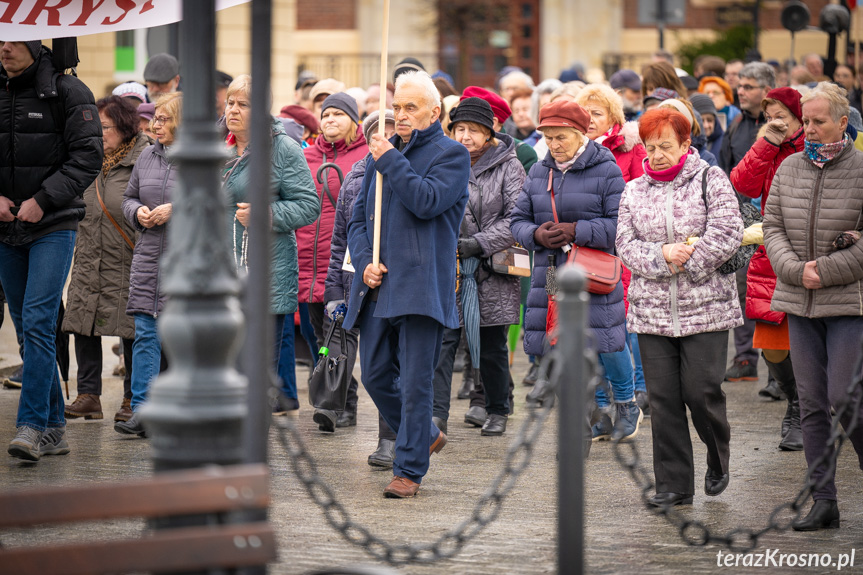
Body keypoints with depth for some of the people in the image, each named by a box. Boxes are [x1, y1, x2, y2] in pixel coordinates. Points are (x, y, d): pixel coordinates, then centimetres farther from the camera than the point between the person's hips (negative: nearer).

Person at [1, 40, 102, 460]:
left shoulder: (67, 92, -5)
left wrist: (42, 200, -16)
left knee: (37, 320, -16)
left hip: (54, 225, -5)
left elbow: (88, 157, -9)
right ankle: (54, 429, 15)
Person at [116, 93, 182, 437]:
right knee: (145, 335, -1)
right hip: (149, 257, 5)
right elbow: (129, 198, 22)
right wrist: (137, 212, 1)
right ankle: (142, 411, -2)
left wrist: (176, 210, -17)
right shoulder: (147, 157, 13)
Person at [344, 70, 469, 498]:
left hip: (422, 286, -6)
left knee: (415, 380, -5)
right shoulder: (381, 155, 18)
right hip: (378, 286, 6)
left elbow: (428, 201, -17)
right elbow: (358, 218, 18)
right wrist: (364, 262, 0)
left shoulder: (451, 155, 0)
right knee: (375, 374, 9)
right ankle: (425, 436, 30)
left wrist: (391, 162, -11)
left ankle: (409, 469, 2)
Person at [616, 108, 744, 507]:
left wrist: (684, 263, -14)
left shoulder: (710, 181, 0)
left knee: (701, 391, -5)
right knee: (663, 399, 2)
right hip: (651, 312, 4)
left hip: (705, 308, -3)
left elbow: (727, 233, -10)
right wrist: (662, 255, -14)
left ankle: (718, 460, 23)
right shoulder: (634, 192, 12)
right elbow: (626, 245, 5)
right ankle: (674, 484, 9)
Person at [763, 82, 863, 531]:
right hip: (800, 303, 5)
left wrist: (826, 270, -15)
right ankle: (823, 503, 9)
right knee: (812, 403, 5)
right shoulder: (789, 169, 8)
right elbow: (773, 226, 8)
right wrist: (794, 269, -8)